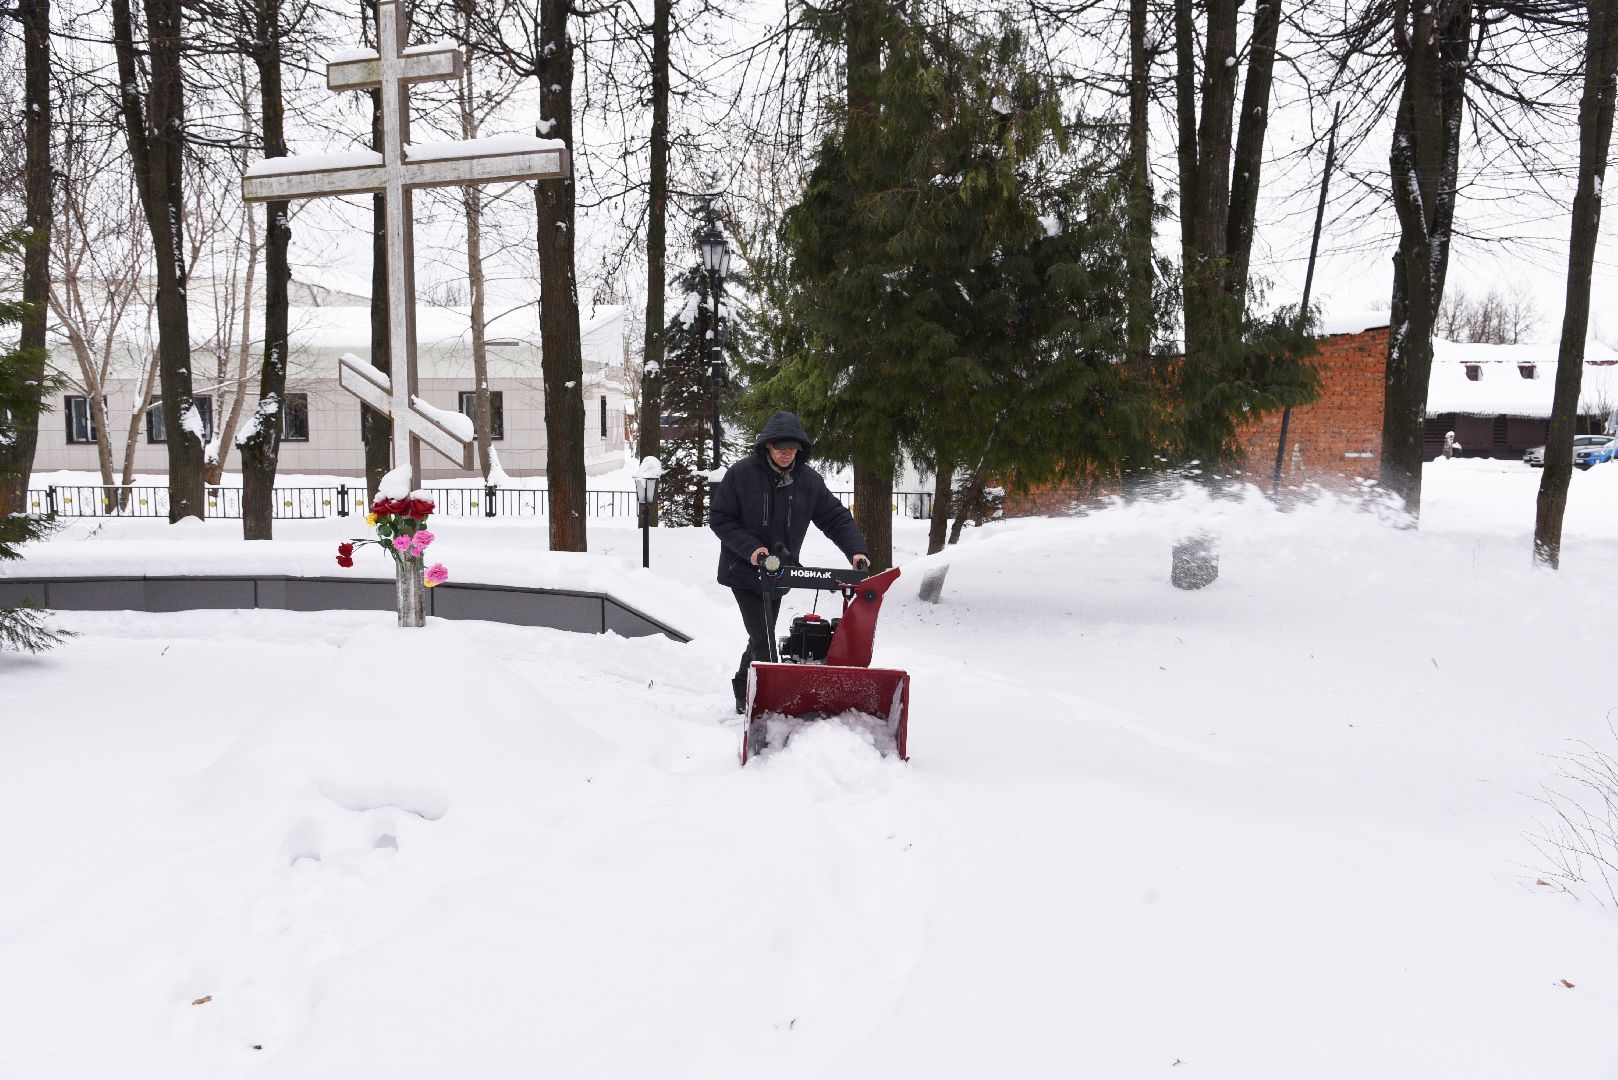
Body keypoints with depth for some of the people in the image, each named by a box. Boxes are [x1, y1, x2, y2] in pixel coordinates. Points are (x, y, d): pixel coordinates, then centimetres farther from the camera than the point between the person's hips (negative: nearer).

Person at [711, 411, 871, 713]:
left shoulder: (808, 480, -4)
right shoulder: (742, 473, -14)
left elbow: (837, 518, -1)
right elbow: (719, 519, -10)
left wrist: (856, 550, -17)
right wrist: (750, 548, -22)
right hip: (744, 572, -5)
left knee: (762, 638, 17)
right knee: (764, 642, -14)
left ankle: (744, 694, 34)